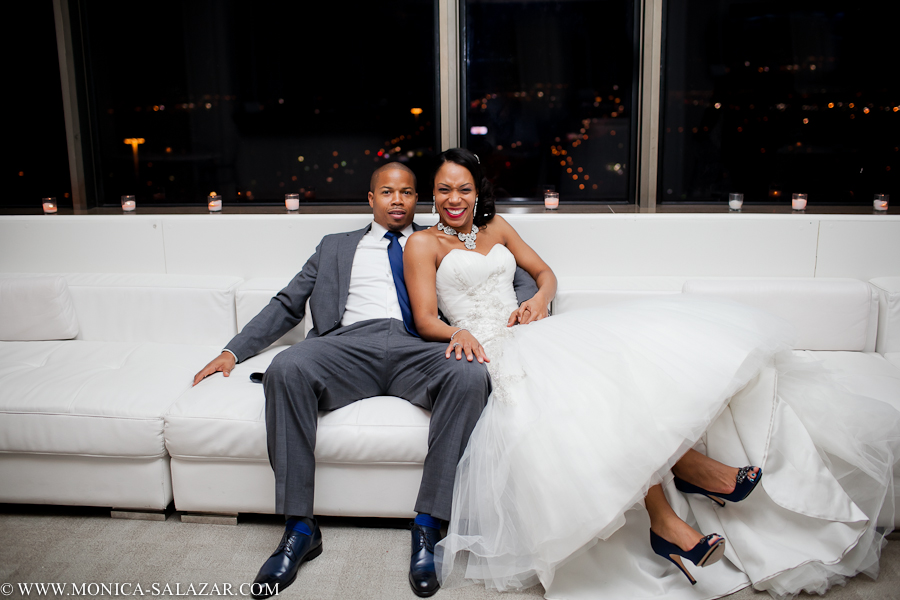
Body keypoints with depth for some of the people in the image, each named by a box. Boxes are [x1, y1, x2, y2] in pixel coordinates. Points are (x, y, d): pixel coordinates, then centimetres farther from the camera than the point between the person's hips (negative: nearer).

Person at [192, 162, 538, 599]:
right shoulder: (336, 247, 30)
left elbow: (519, 277, 23)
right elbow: (287, 304, 27)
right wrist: (233, 351, 16)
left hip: (419, 349, 0)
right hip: (349, 345, 1)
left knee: (470, 376, -34)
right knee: (286, 368, -31)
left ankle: (427, 525, -26)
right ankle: (299, 528, -22)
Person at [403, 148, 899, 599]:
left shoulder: (495, 227, 20)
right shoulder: (423, 244, 5)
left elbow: (545, 272, 22)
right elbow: (425, 320, -4)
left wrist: (539, 300, 0)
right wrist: (458, 332, -24)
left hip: (524, 335, 6)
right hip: (489, 351, -6)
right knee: (599, 378, -30)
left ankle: (666, 520, -25)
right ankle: (694, 467, -24)